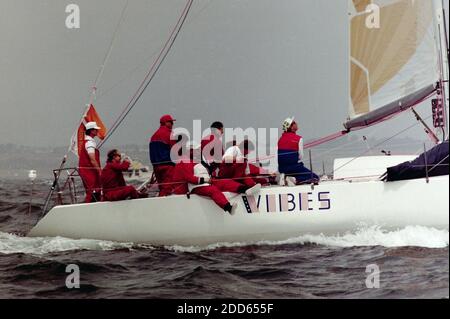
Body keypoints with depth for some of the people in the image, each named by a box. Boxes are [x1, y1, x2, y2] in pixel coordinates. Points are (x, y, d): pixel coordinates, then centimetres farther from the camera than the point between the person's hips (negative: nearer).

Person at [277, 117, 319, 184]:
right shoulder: (298, 139, -8)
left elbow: (279, 154, 9)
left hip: (281, 169, 6)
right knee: (315, 178, 2)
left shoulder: (281, 139, 9)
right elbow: (300, 155, -7)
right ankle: (298, 180, -21)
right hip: (294, 167, -6)